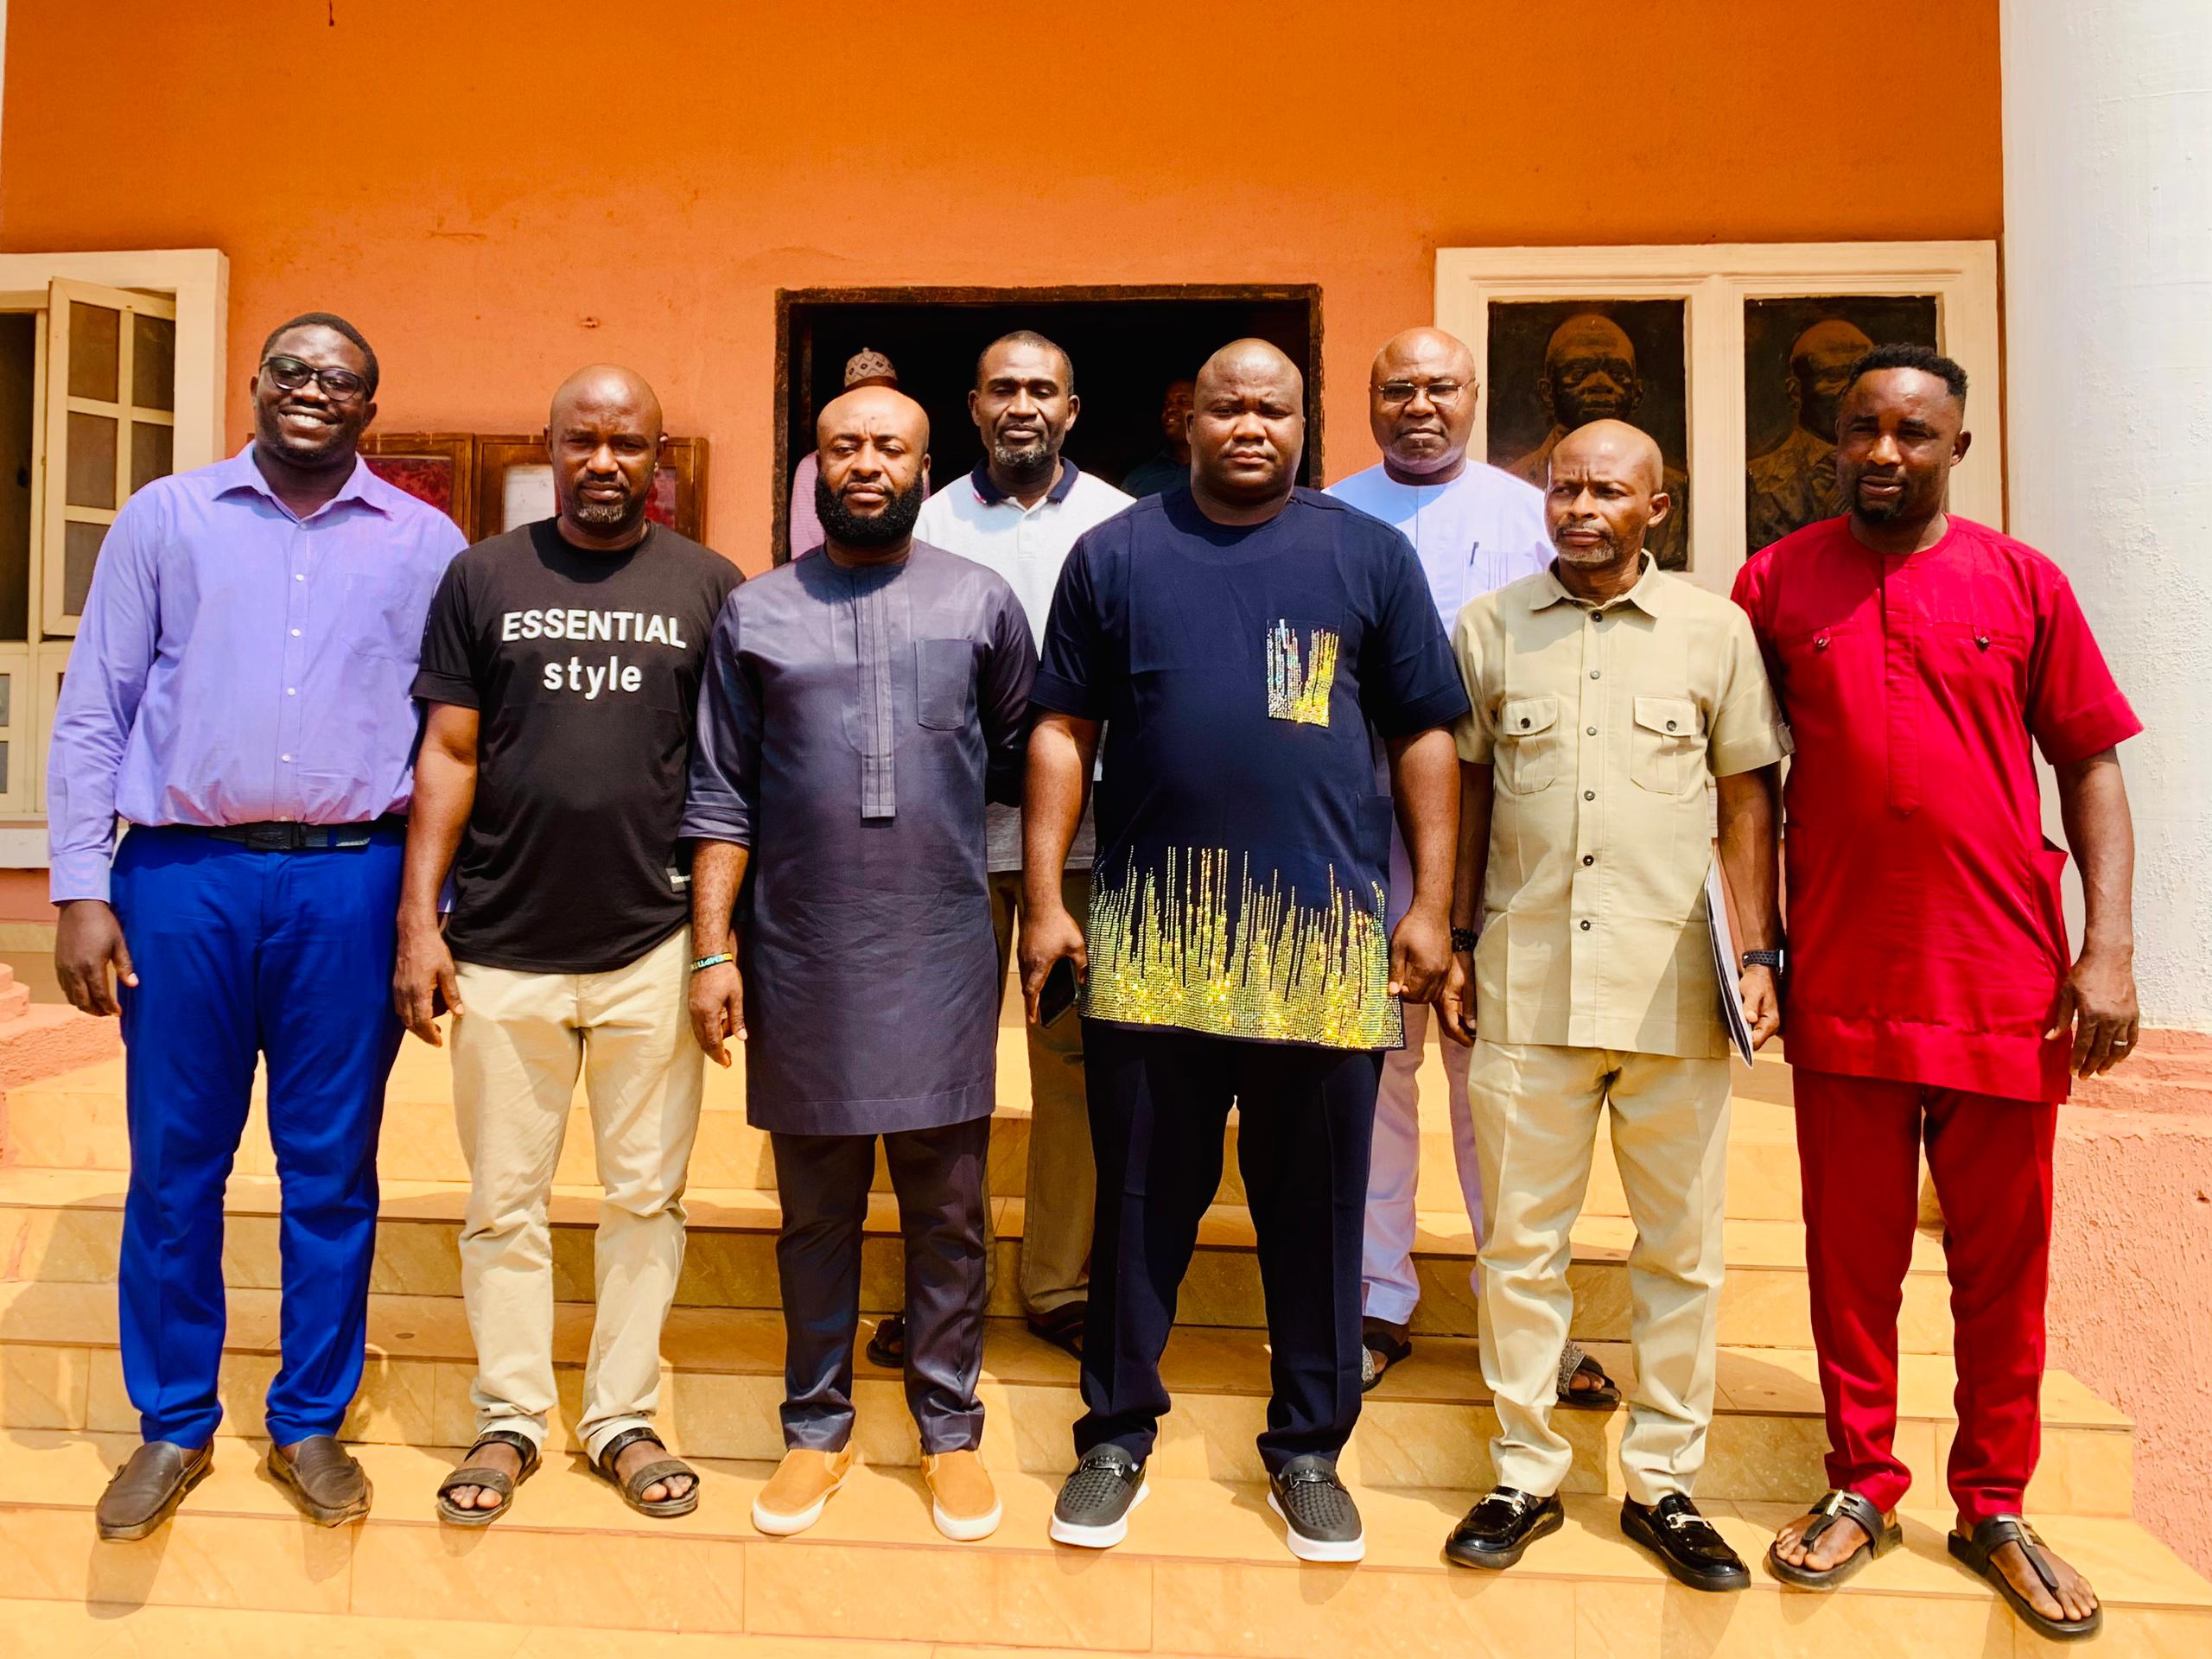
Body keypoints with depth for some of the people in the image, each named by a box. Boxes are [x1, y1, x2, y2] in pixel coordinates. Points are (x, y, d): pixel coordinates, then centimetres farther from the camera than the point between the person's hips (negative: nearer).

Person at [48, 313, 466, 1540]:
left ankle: (310, 1423, 24)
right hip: (185, 877, 1)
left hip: (352, 885, 0)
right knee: (174, 1163, 9)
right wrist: (81, 890, -1)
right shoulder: (166, 519, 8)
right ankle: (173, 1426, 26)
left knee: (332, 1168, 8)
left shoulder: (426, 544, 6)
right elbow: (92, 713, 6)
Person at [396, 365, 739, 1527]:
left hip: (653, 949, 0)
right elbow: (448, 755, 5)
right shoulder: (482, 578, 7)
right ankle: (508, 1420, 27)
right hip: (502, 949, 1)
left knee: (646, 1198, 9)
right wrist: (419, 918, -2)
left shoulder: (709, 586, 5)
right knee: (504, 1202, 10)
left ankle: (622, 1418, 25)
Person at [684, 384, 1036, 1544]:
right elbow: (721, 797, 4)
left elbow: (1023, 756, 11)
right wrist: (713, 948, -1)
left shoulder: (982, 603, 5)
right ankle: (817, 1427, 28)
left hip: (942, 957, 0)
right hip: (801, 959, 1)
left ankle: (950, 1429, 25)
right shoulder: (754, 613, 6)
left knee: (946, 1210, 9)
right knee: (815, 1209, 12)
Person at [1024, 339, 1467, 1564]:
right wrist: (1044, 899, -1)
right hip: (1153, 929, 0)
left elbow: (1424, 737, 7)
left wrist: (1431, 905, 1)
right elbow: (1063, 731, 6)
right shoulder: (1115, 555, 8)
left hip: (1326, 934, 1)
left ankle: (1309, 1448, 28)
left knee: (1317, 1206, 10)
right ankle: (1117, 1433, 28)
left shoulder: (1369, 555, 8)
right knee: (1142, 1198, 10)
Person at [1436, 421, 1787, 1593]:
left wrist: (1759, 952, -1)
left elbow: (1748, 799, 6)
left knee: (1681, 1246, 9)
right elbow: (1467, 792, 11)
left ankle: (1662, 1483, 25)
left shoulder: (1714, 629, 5)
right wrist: (1455, 941, 7)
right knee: (1519, 1240, 7)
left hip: (1674, 982, 0)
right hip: (1526, 980, 1)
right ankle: (1526, 1474, 22)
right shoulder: (1488, 629, 8)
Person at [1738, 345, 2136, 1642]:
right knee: (1854, 1257, 10)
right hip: (1843, 987, 0)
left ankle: (1995, 1509, 28)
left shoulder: (2023, 583, 4)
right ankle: (1862, 1489, 27)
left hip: (2005, 986, 1)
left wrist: (2110, 947, -4)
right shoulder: (1777, 583, 3)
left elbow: (2093, 765, 5)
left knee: (2004, 1265, 11)